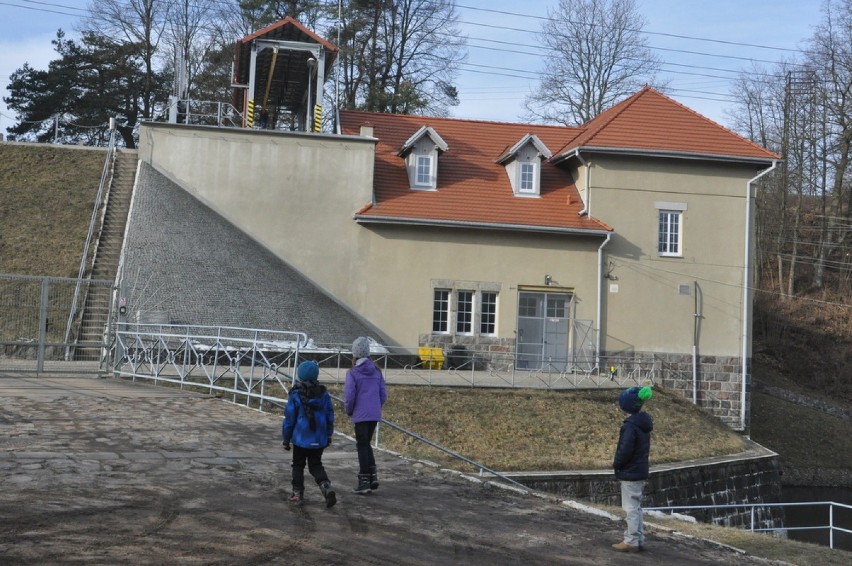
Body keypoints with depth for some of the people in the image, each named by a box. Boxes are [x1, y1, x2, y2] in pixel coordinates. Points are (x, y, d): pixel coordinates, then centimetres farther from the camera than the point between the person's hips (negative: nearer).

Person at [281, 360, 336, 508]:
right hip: (319, 440, 3)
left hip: (301, 439, -3)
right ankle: (326, 487, -9)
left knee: (298, 465, 14)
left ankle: (298, 494, 16)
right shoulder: (323, 395, -1)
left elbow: (289, 419, -8)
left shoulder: (296, 396, -14)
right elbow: (330, 417, 5)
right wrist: (328, 436, 17)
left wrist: (286, 439, 3)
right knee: (316, 465, 13)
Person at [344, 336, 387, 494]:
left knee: (362, 446, 4)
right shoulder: (376, 371, 6)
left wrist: (349, 411, 5)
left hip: (360, 415, -5)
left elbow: (349, 396, -12)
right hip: (375, 415, 5)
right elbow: (383, 394, 7)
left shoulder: (353, 373, -11)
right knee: (366, 444, 20)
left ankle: (364, 482, 6)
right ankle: (372, 476, 13)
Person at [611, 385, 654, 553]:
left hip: (630, 473, -9)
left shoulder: (630, 425, -21)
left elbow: (625, 450, -25)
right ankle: (638, 538, 24)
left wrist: (616, 464, -7)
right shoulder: (644, 423, 8)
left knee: (631, 508, -2)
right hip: (641, 471, 9)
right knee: (636, 507, 17)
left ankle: (631, 541, 3)